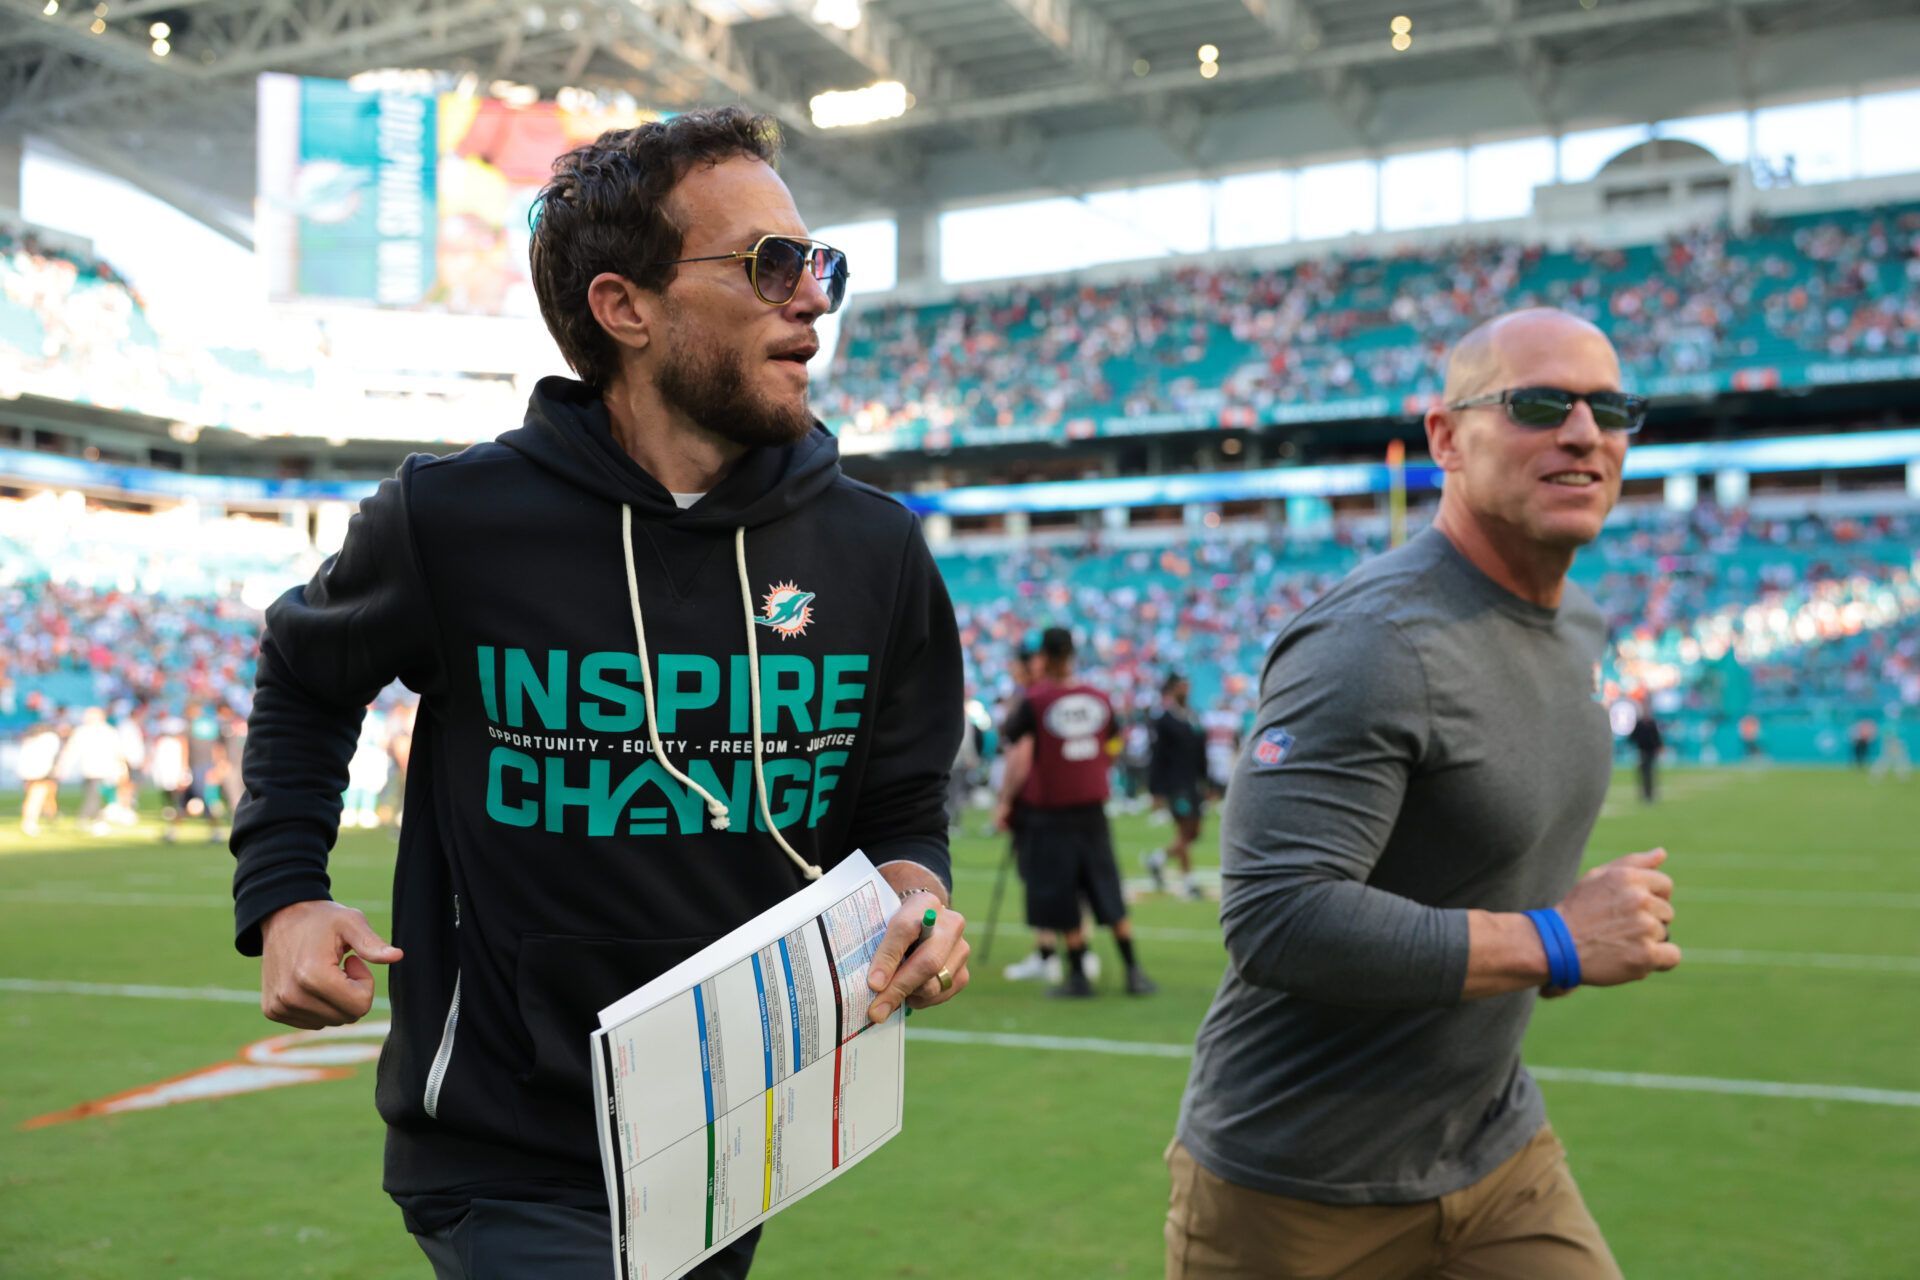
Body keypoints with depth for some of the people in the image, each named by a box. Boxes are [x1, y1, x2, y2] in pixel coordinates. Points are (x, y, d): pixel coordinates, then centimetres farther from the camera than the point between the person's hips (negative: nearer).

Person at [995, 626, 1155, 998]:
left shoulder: (1033, 702, -10)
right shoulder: (1100, 698, 3)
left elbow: (1018, 760, -12)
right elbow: (1111, 753, 12)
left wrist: (1005, 802, -3)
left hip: (1050, 811, -4)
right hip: (1093, 807, 4)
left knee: (1061, 899, 4)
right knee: (1110, 896, 10)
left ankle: (1078, 975, 7)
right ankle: (1133, 970, 9)